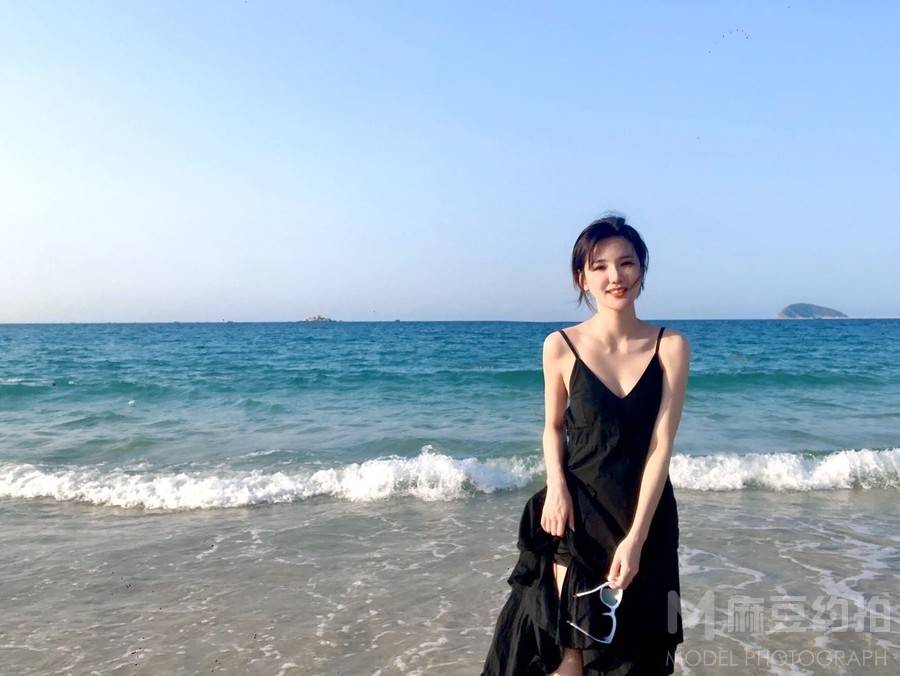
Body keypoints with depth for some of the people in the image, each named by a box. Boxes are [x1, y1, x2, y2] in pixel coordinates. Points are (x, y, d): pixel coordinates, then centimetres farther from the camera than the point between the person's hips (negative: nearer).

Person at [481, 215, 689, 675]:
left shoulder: (670, 345, -9)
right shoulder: (561, 346, -10)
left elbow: (661, 443, -12)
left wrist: (636, 536, -16)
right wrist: (555, 486, -12)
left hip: (647, 515, 1)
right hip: (579, 510, -1)